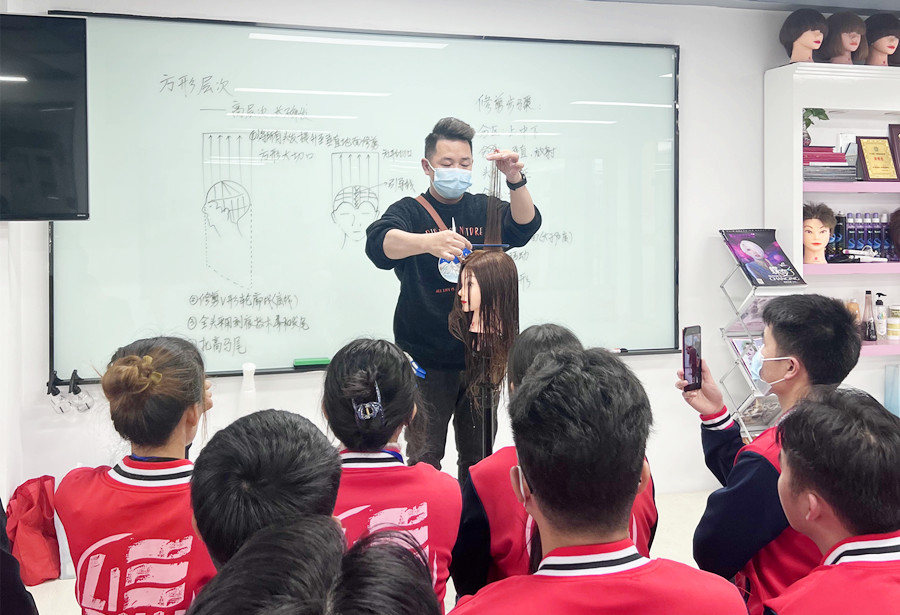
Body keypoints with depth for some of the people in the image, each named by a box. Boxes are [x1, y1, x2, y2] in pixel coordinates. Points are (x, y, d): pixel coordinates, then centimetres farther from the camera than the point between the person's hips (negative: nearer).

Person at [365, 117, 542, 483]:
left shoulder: (484, 211, 9)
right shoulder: (410, 212, -3)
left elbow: (524, 225, -9)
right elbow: (380, 243, -24)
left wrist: (515, 179, -29)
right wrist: (429, 241, -45)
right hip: (427, 360, -3)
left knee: (478, 458, 15)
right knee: (424, 458, 1)